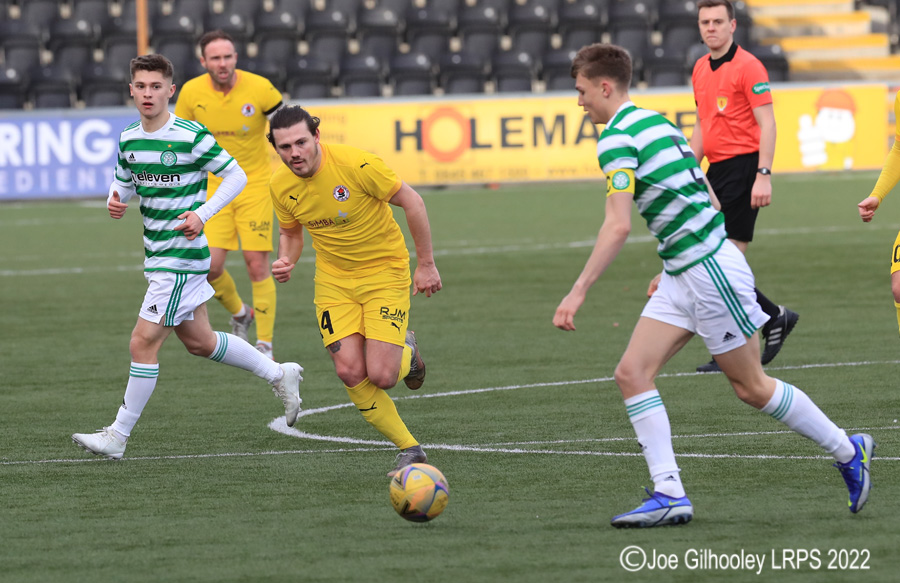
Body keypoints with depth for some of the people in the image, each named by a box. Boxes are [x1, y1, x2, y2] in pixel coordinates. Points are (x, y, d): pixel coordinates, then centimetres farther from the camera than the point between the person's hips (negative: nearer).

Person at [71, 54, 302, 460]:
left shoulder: (191, 137, -15)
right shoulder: (128, 140, 5)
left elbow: (235, 176, -9)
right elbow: (124, 181, 21)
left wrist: (202, 214, -20)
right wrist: (116, 201, -3)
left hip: (182, 257, -8)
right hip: (157, 256, 8)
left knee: (143, 343, -7)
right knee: (199, 342, 18)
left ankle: (118, 437, 1)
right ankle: (279, 374, 35)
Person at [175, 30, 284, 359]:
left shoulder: (259, 88, -13)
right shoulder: (191, 92, -7)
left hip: (255, 185, -2)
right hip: (213, 188, 2)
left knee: (257, 265, -8)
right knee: (210, 266, -8)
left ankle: (265, 344, 3)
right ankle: (239, 314, 23)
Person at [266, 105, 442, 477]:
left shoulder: (355, 164, -24)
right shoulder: (280, 186, -8)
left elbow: (411, 201, -13)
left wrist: (426, 264, -8)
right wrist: (286, 261, -10)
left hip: (385, 271, -4)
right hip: (334, 280, 4)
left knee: (380, 376, -14)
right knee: (350, 372, -12)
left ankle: (408, 354, 25)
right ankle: (409, 449, 5)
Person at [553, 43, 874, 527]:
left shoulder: (616, 139, -16)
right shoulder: (653, 121, 13)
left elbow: (618, 227, -26)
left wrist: (578, 292, -26)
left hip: (708, 268, -10)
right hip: (684, 272, 10)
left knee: (751, 387, 3)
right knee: (633, 373, -1)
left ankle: (848, 451, 20)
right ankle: (669, 495, -5)